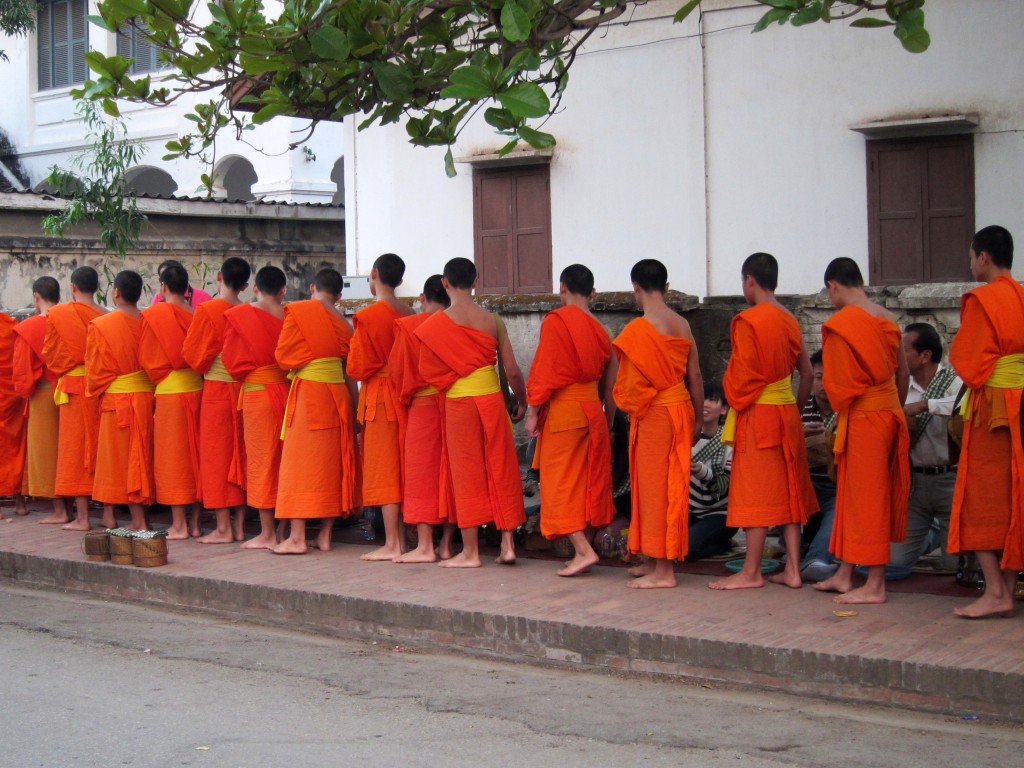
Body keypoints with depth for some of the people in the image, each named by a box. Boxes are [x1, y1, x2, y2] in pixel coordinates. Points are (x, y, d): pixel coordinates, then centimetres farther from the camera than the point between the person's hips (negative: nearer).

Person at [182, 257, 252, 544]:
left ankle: (223, 528, 0)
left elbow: (192, 354, -7)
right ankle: (240, 525, 12)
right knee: (240, 454, 10)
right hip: (243, 389, 4)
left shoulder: (206, 311, -10)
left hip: (216, 389, -4)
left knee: (216, 455, 1)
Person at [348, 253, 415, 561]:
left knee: (383, 469, -3)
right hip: (404, 393, 6)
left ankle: (391, 544, -3)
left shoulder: (367, 317, -13)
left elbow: (357, 367, -11)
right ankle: (402, 540, 13)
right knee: (401, 468, 10)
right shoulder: (408, 316, 5)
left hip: (378, 396, -6)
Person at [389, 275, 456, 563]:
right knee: (450, 473, 8)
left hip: (422, 406, -3)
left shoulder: (408, 326, -5)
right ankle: (446, 545, 11)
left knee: (421, 473, 0)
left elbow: (398, 369, -2)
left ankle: (424, 547, -3)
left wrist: (404, 398, 14)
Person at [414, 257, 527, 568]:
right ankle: (507, 544, 10)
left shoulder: (435, 324, -6)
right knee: (501, 470, 9)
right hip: (492, 398, 2)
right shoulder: (491, 321, 1)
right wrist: (522, 402, 19)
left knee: (467, 473, 3)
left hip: (458, 402, -2)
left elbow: (428, 371, 0)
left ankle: (471, 551, 6)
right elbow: (512, 371, 3)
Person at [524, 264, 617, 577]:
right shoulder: (598, 329, 11)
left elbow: (544, 371, -12)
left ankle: (583, 551, -12)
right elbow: (609, 383, 14)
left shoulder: (556, 321, -7)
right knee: (589, 480, 11)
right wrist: (607, 422, 20)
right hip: (593, 410, 6)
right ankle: (585, 548, 13)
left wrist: (533, 412, -8)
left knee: (560, 482, -3)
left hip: (563, 409, -6)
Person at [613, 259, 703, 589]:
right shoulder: (682, 325, 6)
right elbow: (695, 375, 9)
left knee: (655, 486, -2)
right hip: (680, 409, 7)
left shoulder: (638, 329, -15)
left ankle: (663, 571, 1)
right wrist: (696, 418, 17)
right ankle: (657, 560, 24)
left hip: (654, 413, -7)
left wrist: (629, 407, 1)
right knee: (671, 484, 14)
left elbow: (631, 382, -17)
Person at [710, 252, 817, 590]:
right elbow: (807, 373, 12)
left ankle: (751, 572, 3)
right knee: (788, 491, 9)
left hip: (757, 414, -7)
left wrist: (736, 402, 0)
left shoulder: (748, 321, -13)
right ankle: (792, 569, 11)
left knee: (756, 492, -2)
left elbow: (743, 374, -15)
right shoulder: (790, 321, 9)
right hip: (787, 413, 7)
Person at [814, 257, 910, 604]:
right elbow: (902, 373, 12)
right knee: (854, 495, 15)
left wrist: (842, 414, 3)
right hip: (889, 412, 8)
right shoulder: (886, 319, 8)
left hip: (862, 417, -8)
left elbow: (839, 381, -13)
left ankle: (875, 586, 0)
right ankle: (844, 575, 22)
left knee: (867, 497, -3)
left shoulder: (841, 324, -14)